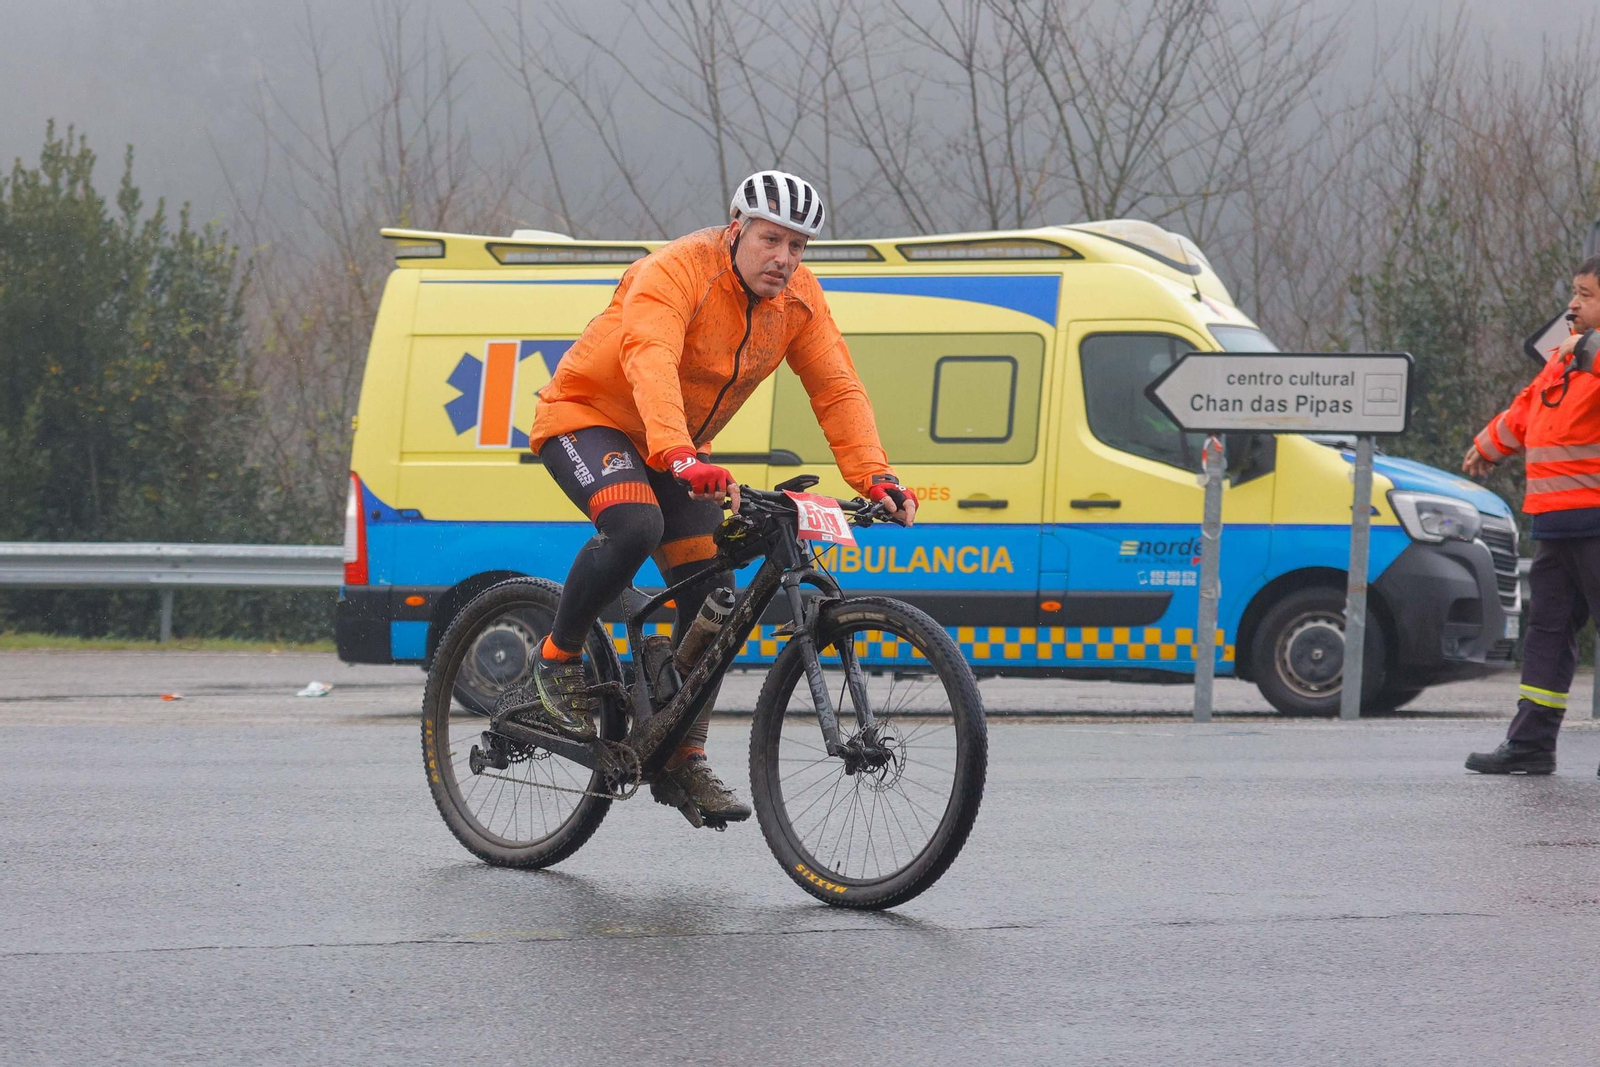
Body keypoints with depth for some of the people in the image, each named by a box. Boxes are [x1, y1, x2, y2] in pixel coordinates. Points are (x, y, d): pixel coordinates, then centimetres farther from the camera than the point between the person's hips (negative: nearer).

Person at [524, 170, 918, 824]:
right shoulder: (677, 272, -28)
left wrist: (873, 477, -25)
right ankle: (558, 658, -13)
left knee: (712, 596, -4)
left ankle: (681, 762, 6)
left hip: (677, 447, 7)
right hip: (588, 417, -7)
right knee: (635, 526, -35)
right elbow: (650, 362, -44)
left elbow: (836, 389, -10)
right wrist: (677, 455, -60)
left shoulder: (799, 299, -7)